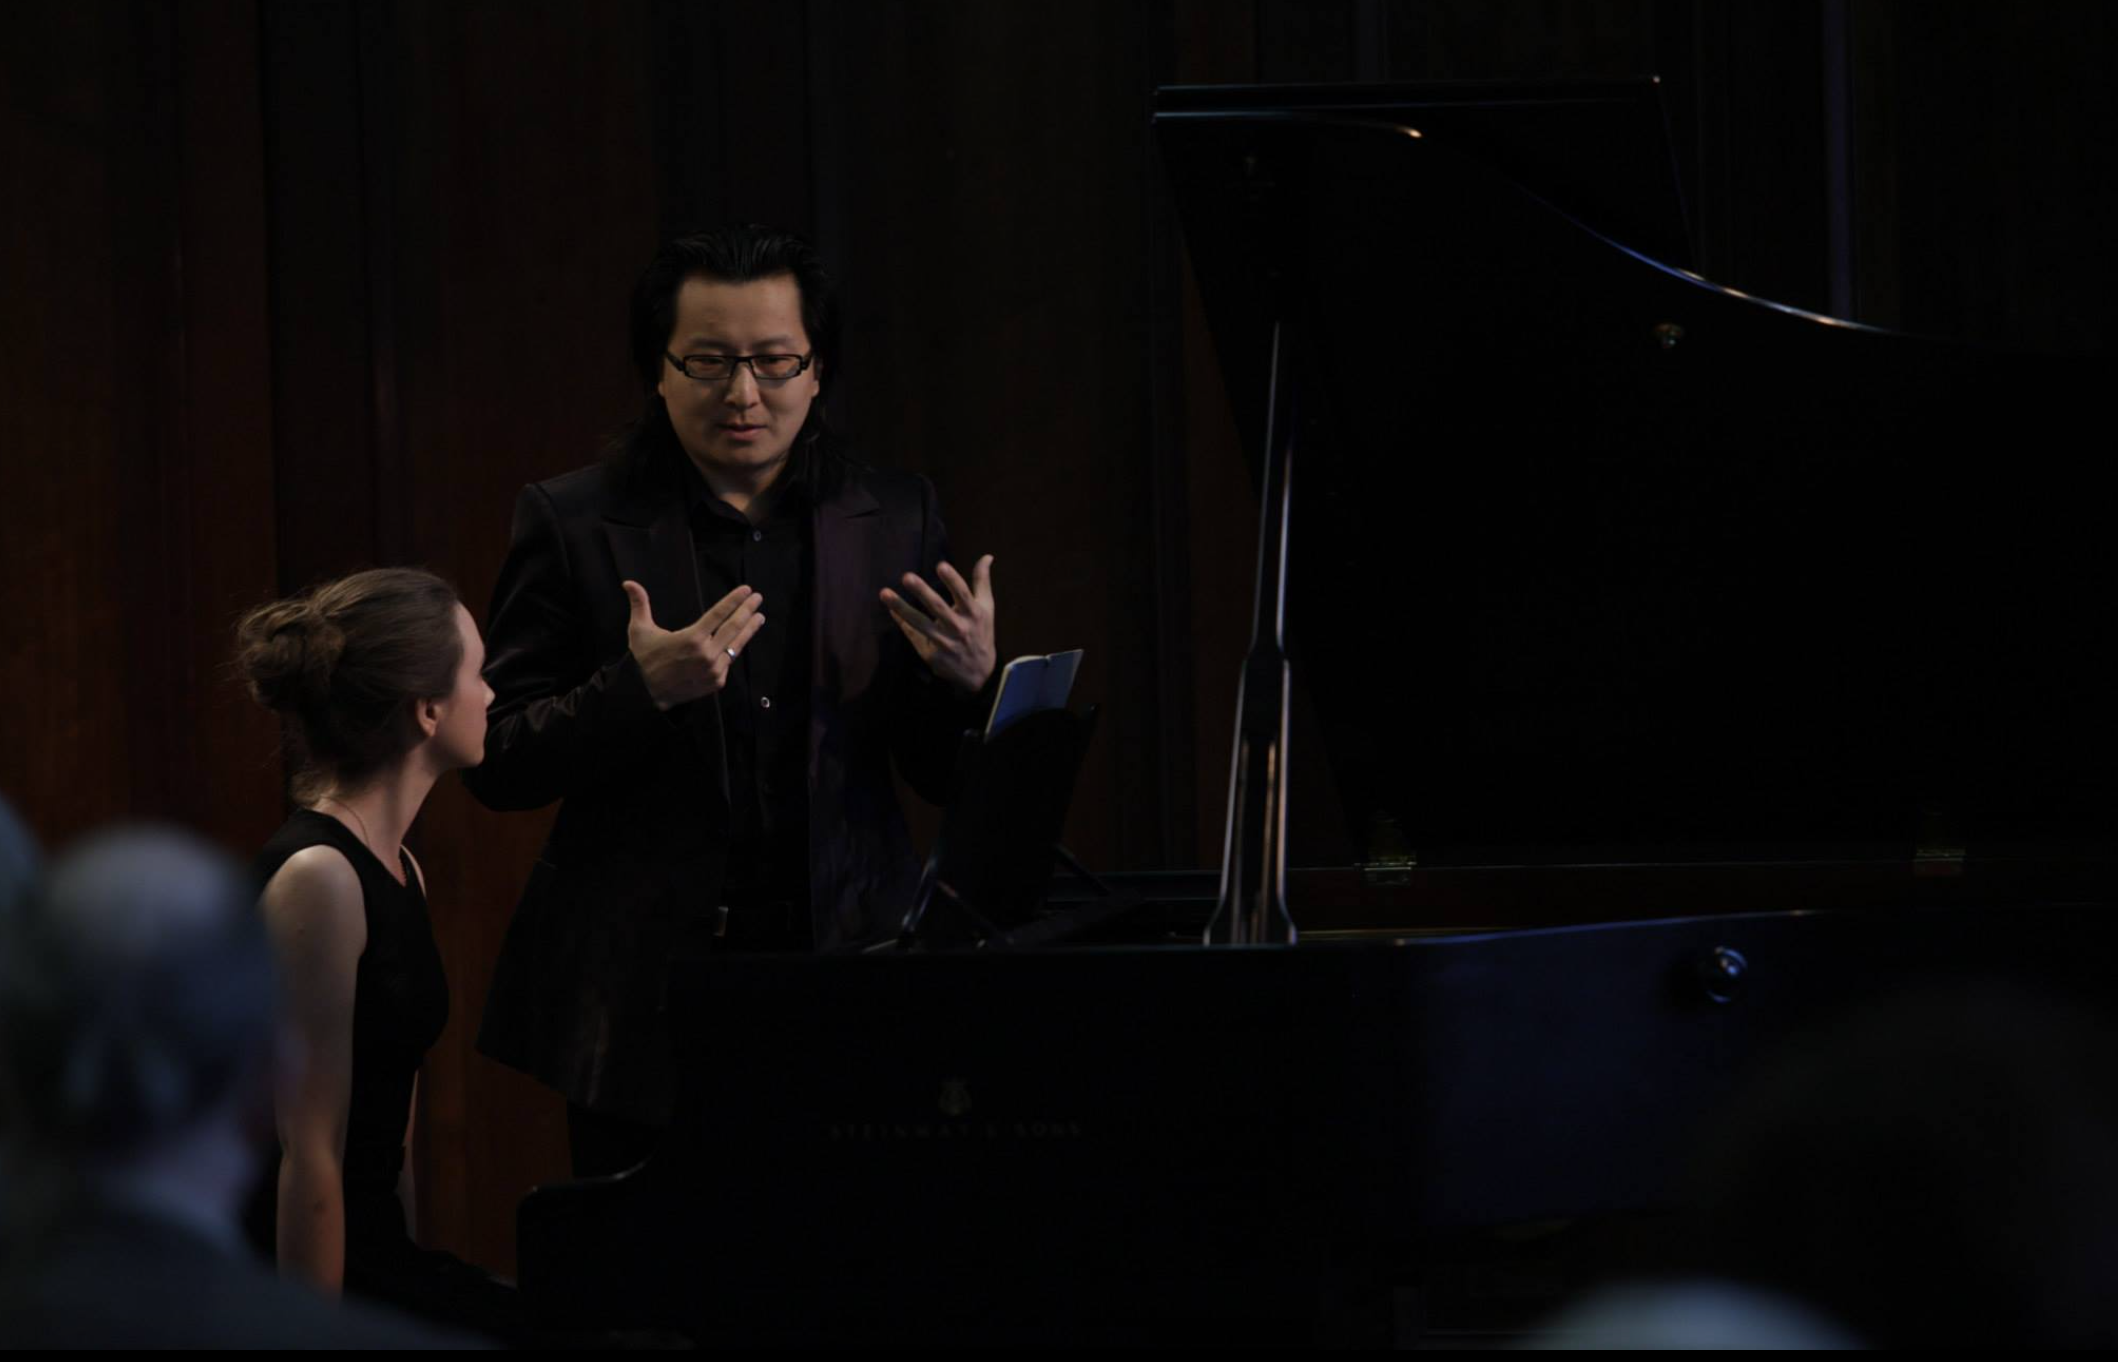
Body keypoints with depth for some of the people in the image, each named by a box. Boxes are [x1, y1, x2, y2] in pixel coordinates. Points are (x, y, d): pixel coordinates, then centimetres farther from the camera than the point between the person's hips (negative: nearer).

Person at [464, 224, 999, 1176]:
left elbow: (943, 775, 13)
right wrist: (641, 689, -17)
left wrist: (969, 681, -9)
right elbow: (495, 766, -1)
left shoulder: (895, 519, 10)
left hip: (848, 985, 2)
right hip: (642, 1007, -2)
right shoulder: (573, 524, 3)